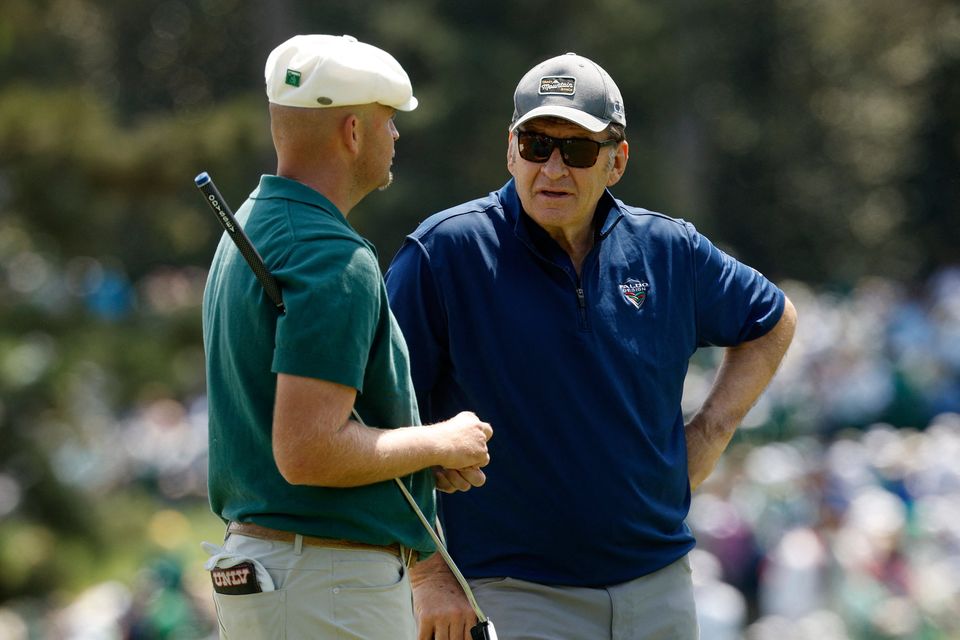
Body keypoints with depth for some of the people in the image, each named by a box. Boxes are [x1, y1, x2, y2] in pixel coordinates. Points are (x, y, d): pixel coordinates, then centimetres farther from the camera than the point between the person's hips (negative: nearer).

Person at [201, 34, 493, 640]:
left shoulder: (250, 229, 14)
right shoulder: (333, 260, -18)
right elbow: (306, 453, -25)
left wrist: (427, 455, 11)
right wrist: (441, 443, -10)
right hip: (331, 589, -10)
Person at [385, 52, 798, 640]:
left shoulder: (669, 251, 5)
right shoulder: (444, 252, -8)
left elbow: (773, 322, 24)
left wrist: (707, 437, 10)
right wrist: (428, 573, -12)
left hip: (658, 587, 4)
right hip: (512, 592, -4)